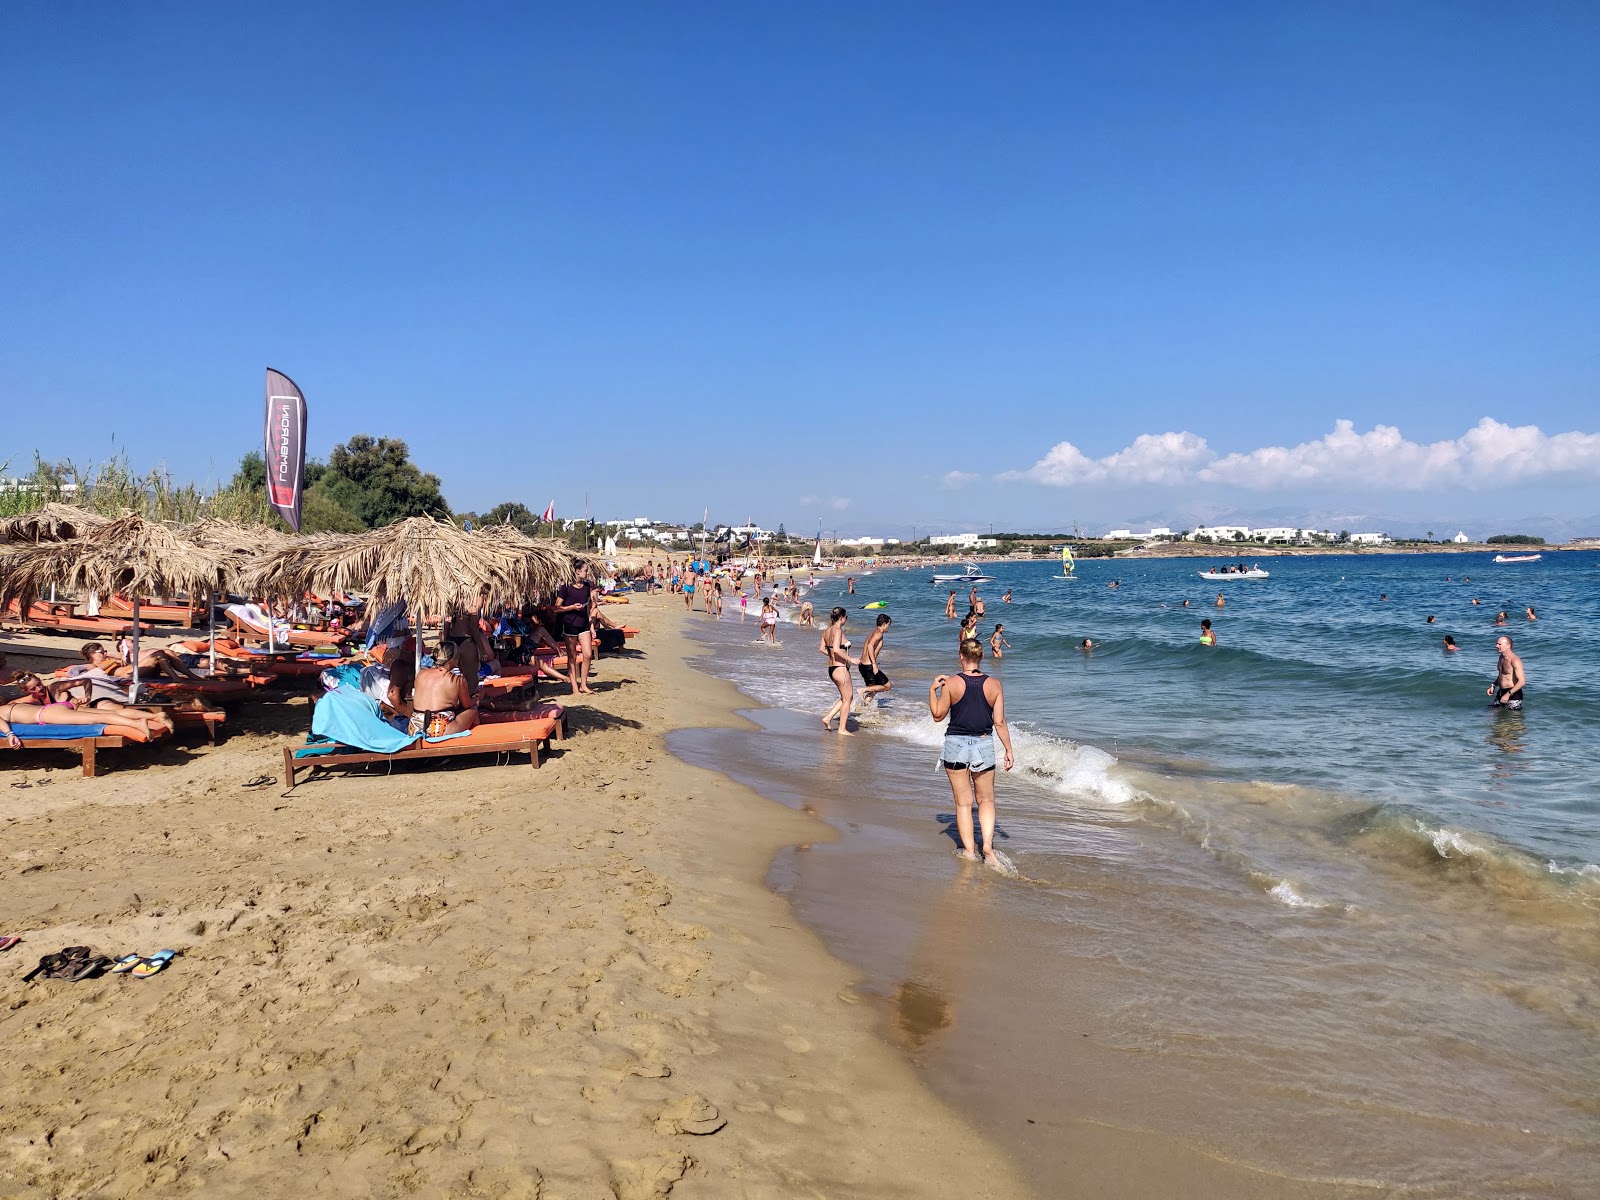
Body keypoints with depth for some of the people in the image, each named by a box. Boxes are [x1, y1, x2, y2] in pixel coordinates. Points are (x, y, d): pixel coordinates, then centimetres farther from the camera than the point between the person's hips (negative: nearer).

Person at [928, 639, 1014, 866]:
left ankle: (969, 849, 11)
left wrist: (932, 690, 8)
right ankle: (987, 845, 1)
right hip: (983, 745, 1)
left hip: (956, 745, -1)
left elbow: (937, 715, -2)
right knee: (986, 800, 16)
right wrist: (1008, 749, 7)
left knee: (963, 802, 9)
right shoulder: (994, 685, -5)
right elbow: (999, 722, -2)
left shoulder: (951, 683, -10)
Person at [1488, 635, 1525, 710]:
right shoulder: (1501, 657, 8)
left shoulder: (1515, 661, -20)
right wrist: (1493, 685, 9)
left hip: (1513, 693, -8)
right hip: (1501, 692, 8)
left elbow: (1521, 681, -25)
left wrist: (1508, 694, -27)